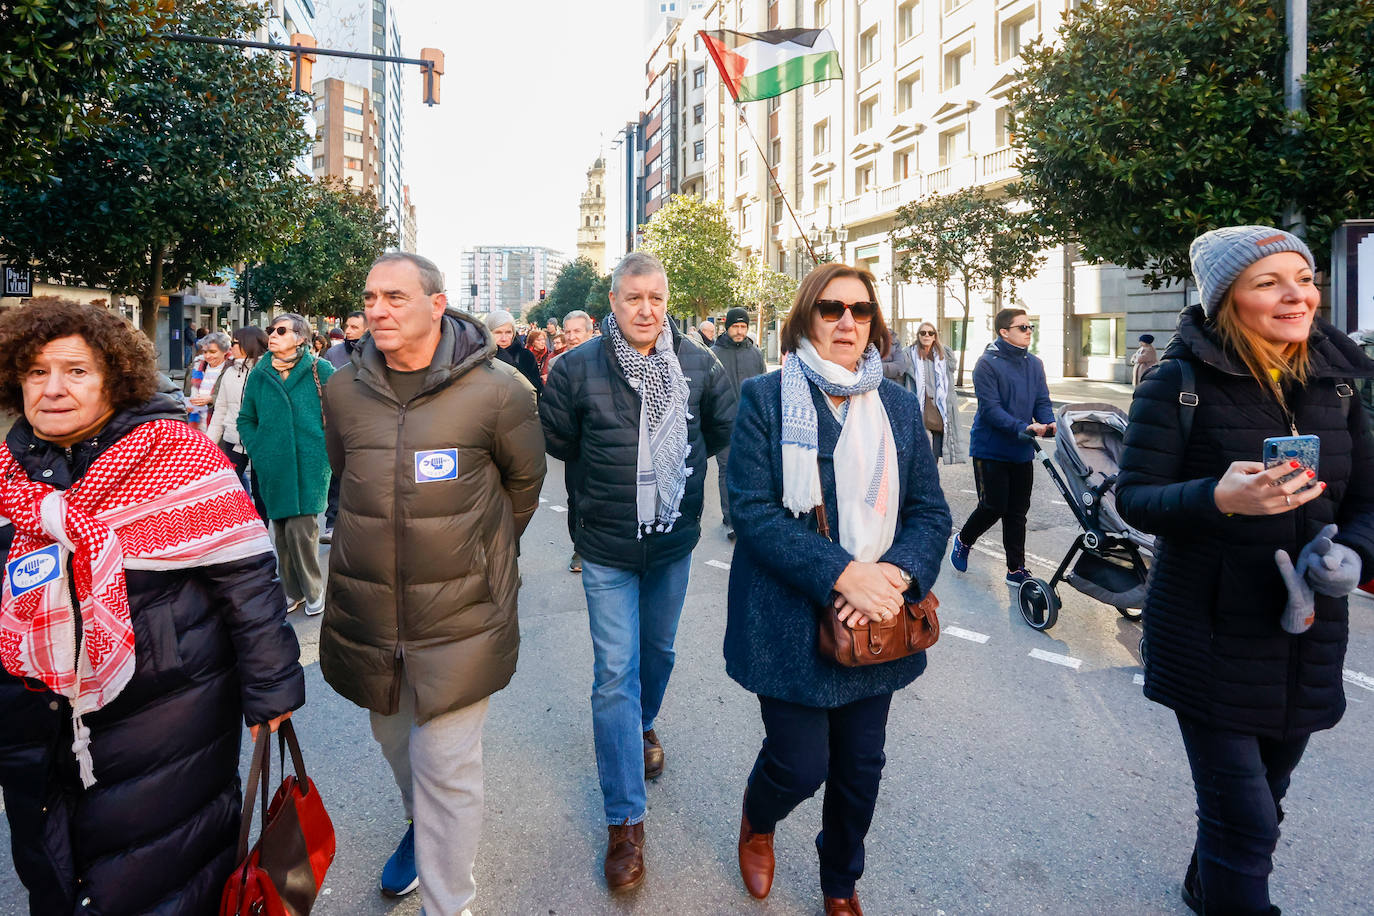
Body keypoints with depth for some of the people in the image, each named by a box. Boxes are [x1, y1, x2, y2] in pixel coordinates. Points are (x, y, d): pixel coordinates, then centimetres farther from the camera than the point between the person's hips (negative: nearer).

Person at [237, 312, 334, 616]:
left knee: (301, 529, -8)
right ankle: (293, 590, 25)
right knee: (282, 531, 9)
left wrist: (326, 449, -3)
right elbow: (246, 418, 18)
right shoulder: (259, 374, 8)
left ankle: (314, 590, 13)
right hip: (274, 468, 4)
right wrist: (258, 451, 5)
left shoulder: (321, 371, -3)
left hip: (310, 466, -4)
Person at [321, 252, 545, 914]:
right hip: (367, 608, 5)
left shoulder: (495, 391, -13)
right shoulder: (344, 390, -1)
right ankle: (422, 827, 54)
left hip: (459, 616, -4)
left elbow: (525, 480, 4)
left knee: (446, 767, 1)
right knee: (393, 737, 24)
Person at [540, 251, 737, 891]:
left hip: (674, 542, 3)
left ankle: (641, 728, 55)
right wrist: (607, 470, 0)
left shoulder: (698, 364, -6)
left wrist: (674, 465, 5)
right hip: (607, 549, -3)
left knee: (659, 650, 23)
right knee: (615, 673, -1)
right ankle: (625, 820, 11)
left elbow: (727, 428, 8)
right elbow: (554, 440, -2)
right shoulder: (579, 368, -13)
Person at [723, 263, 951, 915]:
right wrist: (841, 575, -23)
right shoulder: (766, 398, -5)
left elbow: (931, 511, 3)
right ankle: (756, 822, 39)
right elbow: (751, 510, -14)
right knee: (802, 764, 2)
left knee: (861, 764, 15)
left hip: (878, 619, 4)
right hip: (791, 619, -4)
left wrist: (897, 574, -17)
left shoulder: (900, 407, 6)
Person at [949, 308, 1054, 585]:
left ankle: (1016, 569, 17)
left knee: (1017, 511, 8)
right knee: (994, 507, -4)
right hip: (991, 449, -6)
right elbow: (990, 409, -19)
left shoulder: (1034, 364, 7)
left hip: (1022, 451, 6)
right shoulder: (988, 363, -12)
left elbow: (1042, 401, 6)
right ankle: (963, 540, 25)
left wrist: (1049, 423, -16)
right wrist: (1023, 427, -29)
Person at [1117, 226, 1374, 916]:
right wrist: (1220, 499, -32)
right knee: (1244, 821, 0)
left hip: (1308, 638, 5)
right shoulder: (1182, 382, -11)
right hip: (1210, 638, -5)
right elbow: (1134, 497, -14)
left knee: (1262, 799, 21)